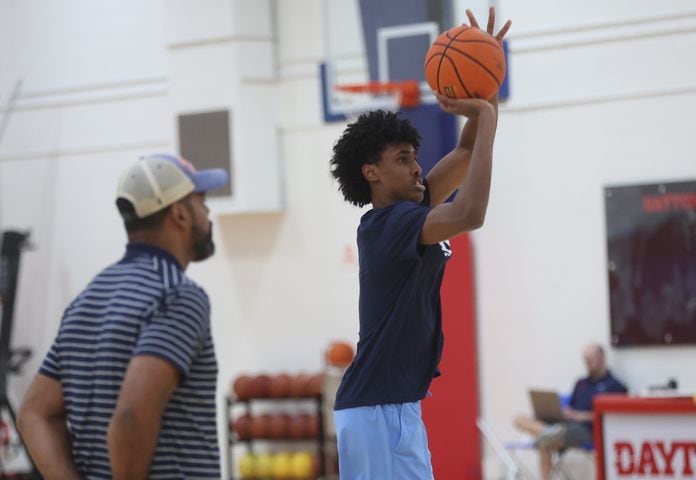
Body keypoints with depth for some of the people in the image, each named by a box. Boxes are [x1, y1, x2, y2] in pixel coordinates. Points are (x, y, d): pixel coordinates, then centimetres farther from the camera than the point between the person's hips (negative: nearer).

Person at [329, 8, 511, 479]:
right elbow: (469, 214, -30)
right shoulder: (387, 224, -15)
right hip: (378, 409, -10)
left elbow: (469, 151, 14)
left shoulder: (406, 211, 12)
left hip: (398, 405, 10)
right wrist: (485, 117, -22)